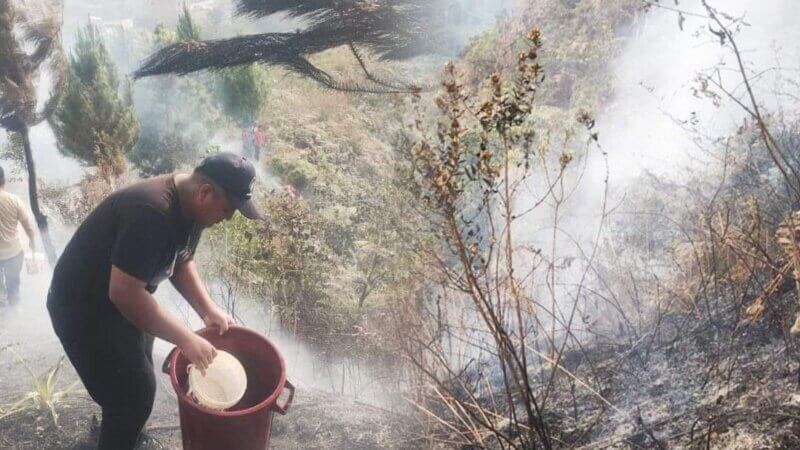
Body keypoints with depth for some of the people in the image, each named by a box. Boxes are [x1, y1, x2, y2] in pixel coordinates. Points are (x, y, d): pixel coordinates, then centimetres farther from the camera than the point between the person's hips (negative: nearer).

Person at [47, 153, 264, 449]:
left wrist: (207, 309, -6)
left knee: (136, 379, 25)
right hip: (84, 309, -9)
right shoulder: (151, 212, -35)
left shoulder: (189, 205, -5)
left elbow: (181, 262, 8)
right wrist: (186, 339, -30)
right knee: (135, 394, -3)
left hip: (118, 299, 9)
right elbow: (124, 293, -36)